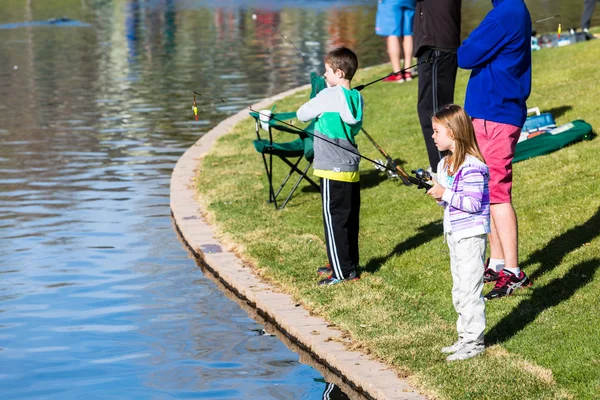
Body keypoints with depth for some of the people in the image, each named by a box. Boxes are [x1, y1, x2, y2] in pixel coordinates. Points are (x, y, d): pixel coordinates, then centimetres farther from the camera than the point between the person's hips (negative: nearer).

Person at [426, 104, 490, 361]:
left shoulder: (471, 166, -20)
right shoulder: (445, 164, 11)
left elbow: (473, 203, -22)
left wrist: (445, 193, -22)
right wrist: (437, 194, -1)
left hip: (471, 236, -10)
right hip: (454, 234, 10)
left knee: (469, 290, -6)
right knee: (459, 291, 15)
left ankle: (475, 342, 2)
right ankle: (465, 337, 24)